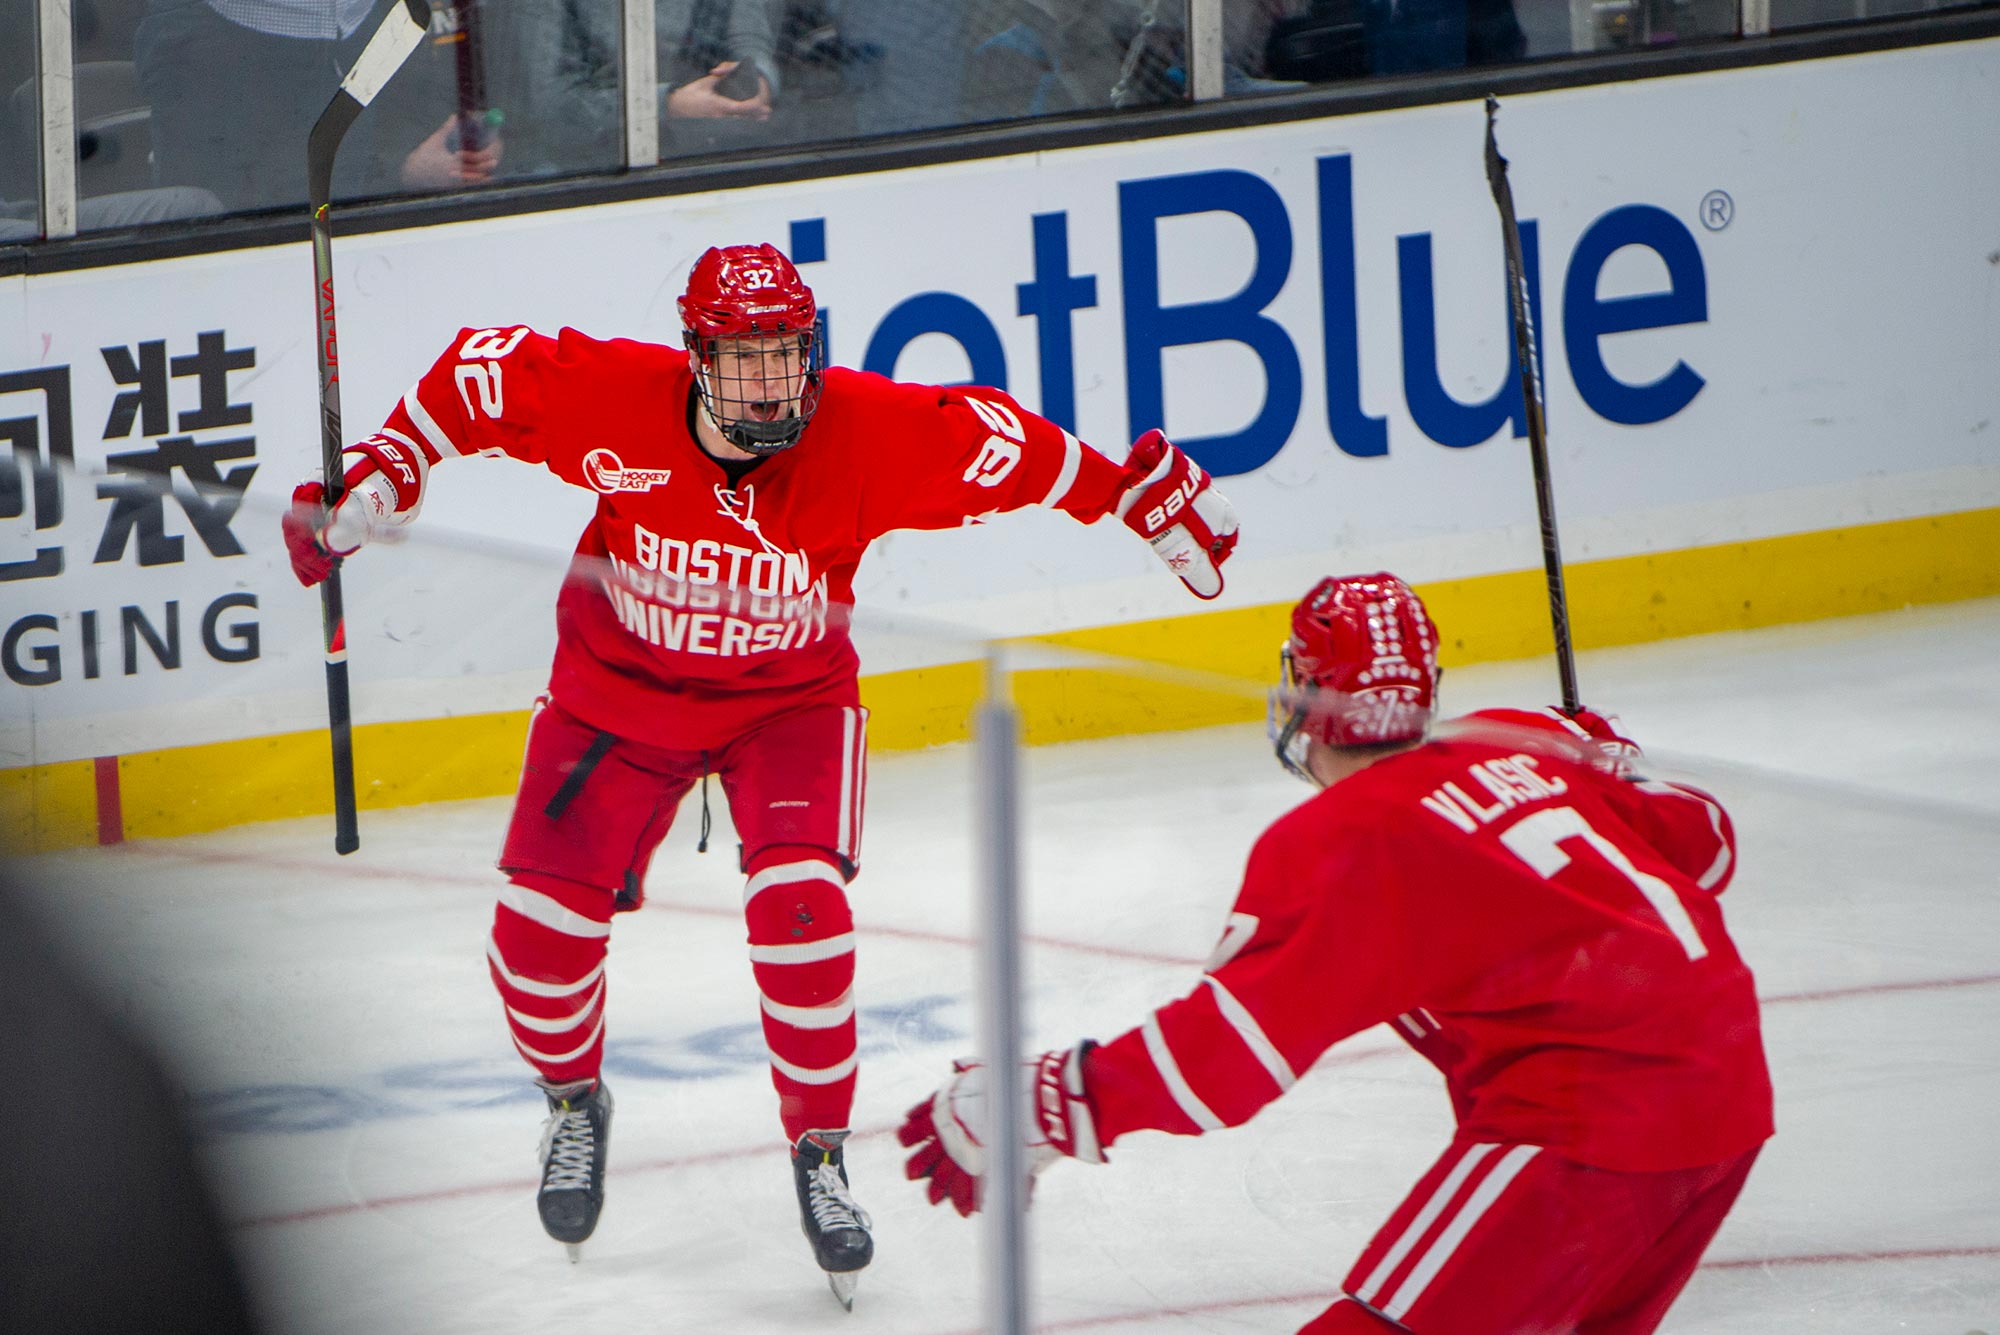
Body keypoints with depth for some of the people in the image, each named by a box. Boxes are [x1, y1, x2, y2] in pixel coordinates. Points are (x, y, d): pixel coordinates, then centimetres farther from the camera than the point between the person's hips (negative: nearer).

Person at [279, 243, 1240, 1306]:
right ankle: (575, 1101, 29)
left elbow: (1011, 451, -13)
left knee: (799, 906, -23)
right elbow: (477, 372, -11)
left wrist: (1143, 496, -8)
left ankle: (820, 1151, -2)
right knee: (539, 927, -5)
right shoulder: (613, 399, -26)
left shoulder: (866, 432, -26)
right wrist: (378, 478, -13)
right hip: (619, 689, 1)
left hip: (791, 701, -1)